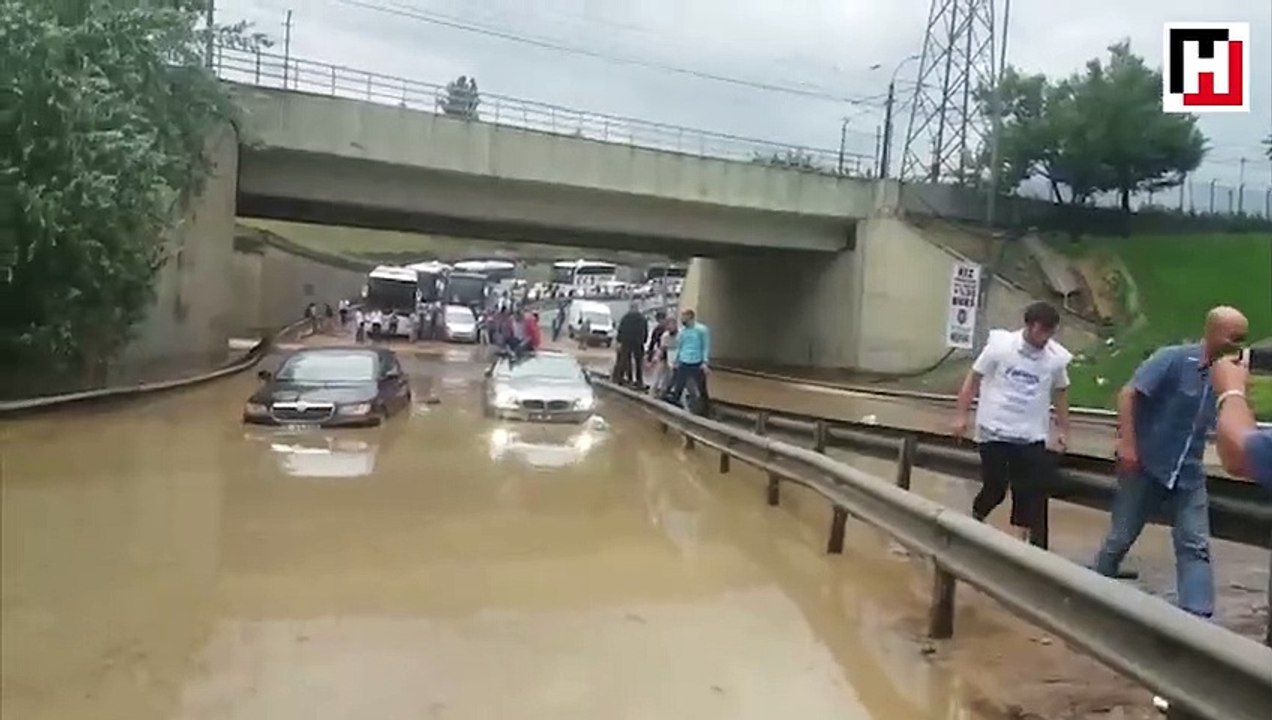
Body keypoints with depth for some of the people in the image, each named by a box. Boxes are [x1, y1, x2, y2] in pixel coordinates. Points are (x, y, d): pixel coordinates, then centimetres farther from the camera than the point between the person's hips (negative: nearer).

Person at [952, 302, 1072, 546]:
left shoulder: (1057, 357, -3)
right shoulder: (1000, 345, -9)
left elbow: (1060, 393, 12)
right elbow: (973, 379, -2)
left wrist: (1062, 429, 14)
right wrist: (961, 415, -3)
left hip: (1032, 436, 2)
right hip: (994, 430, -2)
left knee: (1033, 491, 0)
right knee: (995, 489, 2)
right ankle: (974, 520, 30)